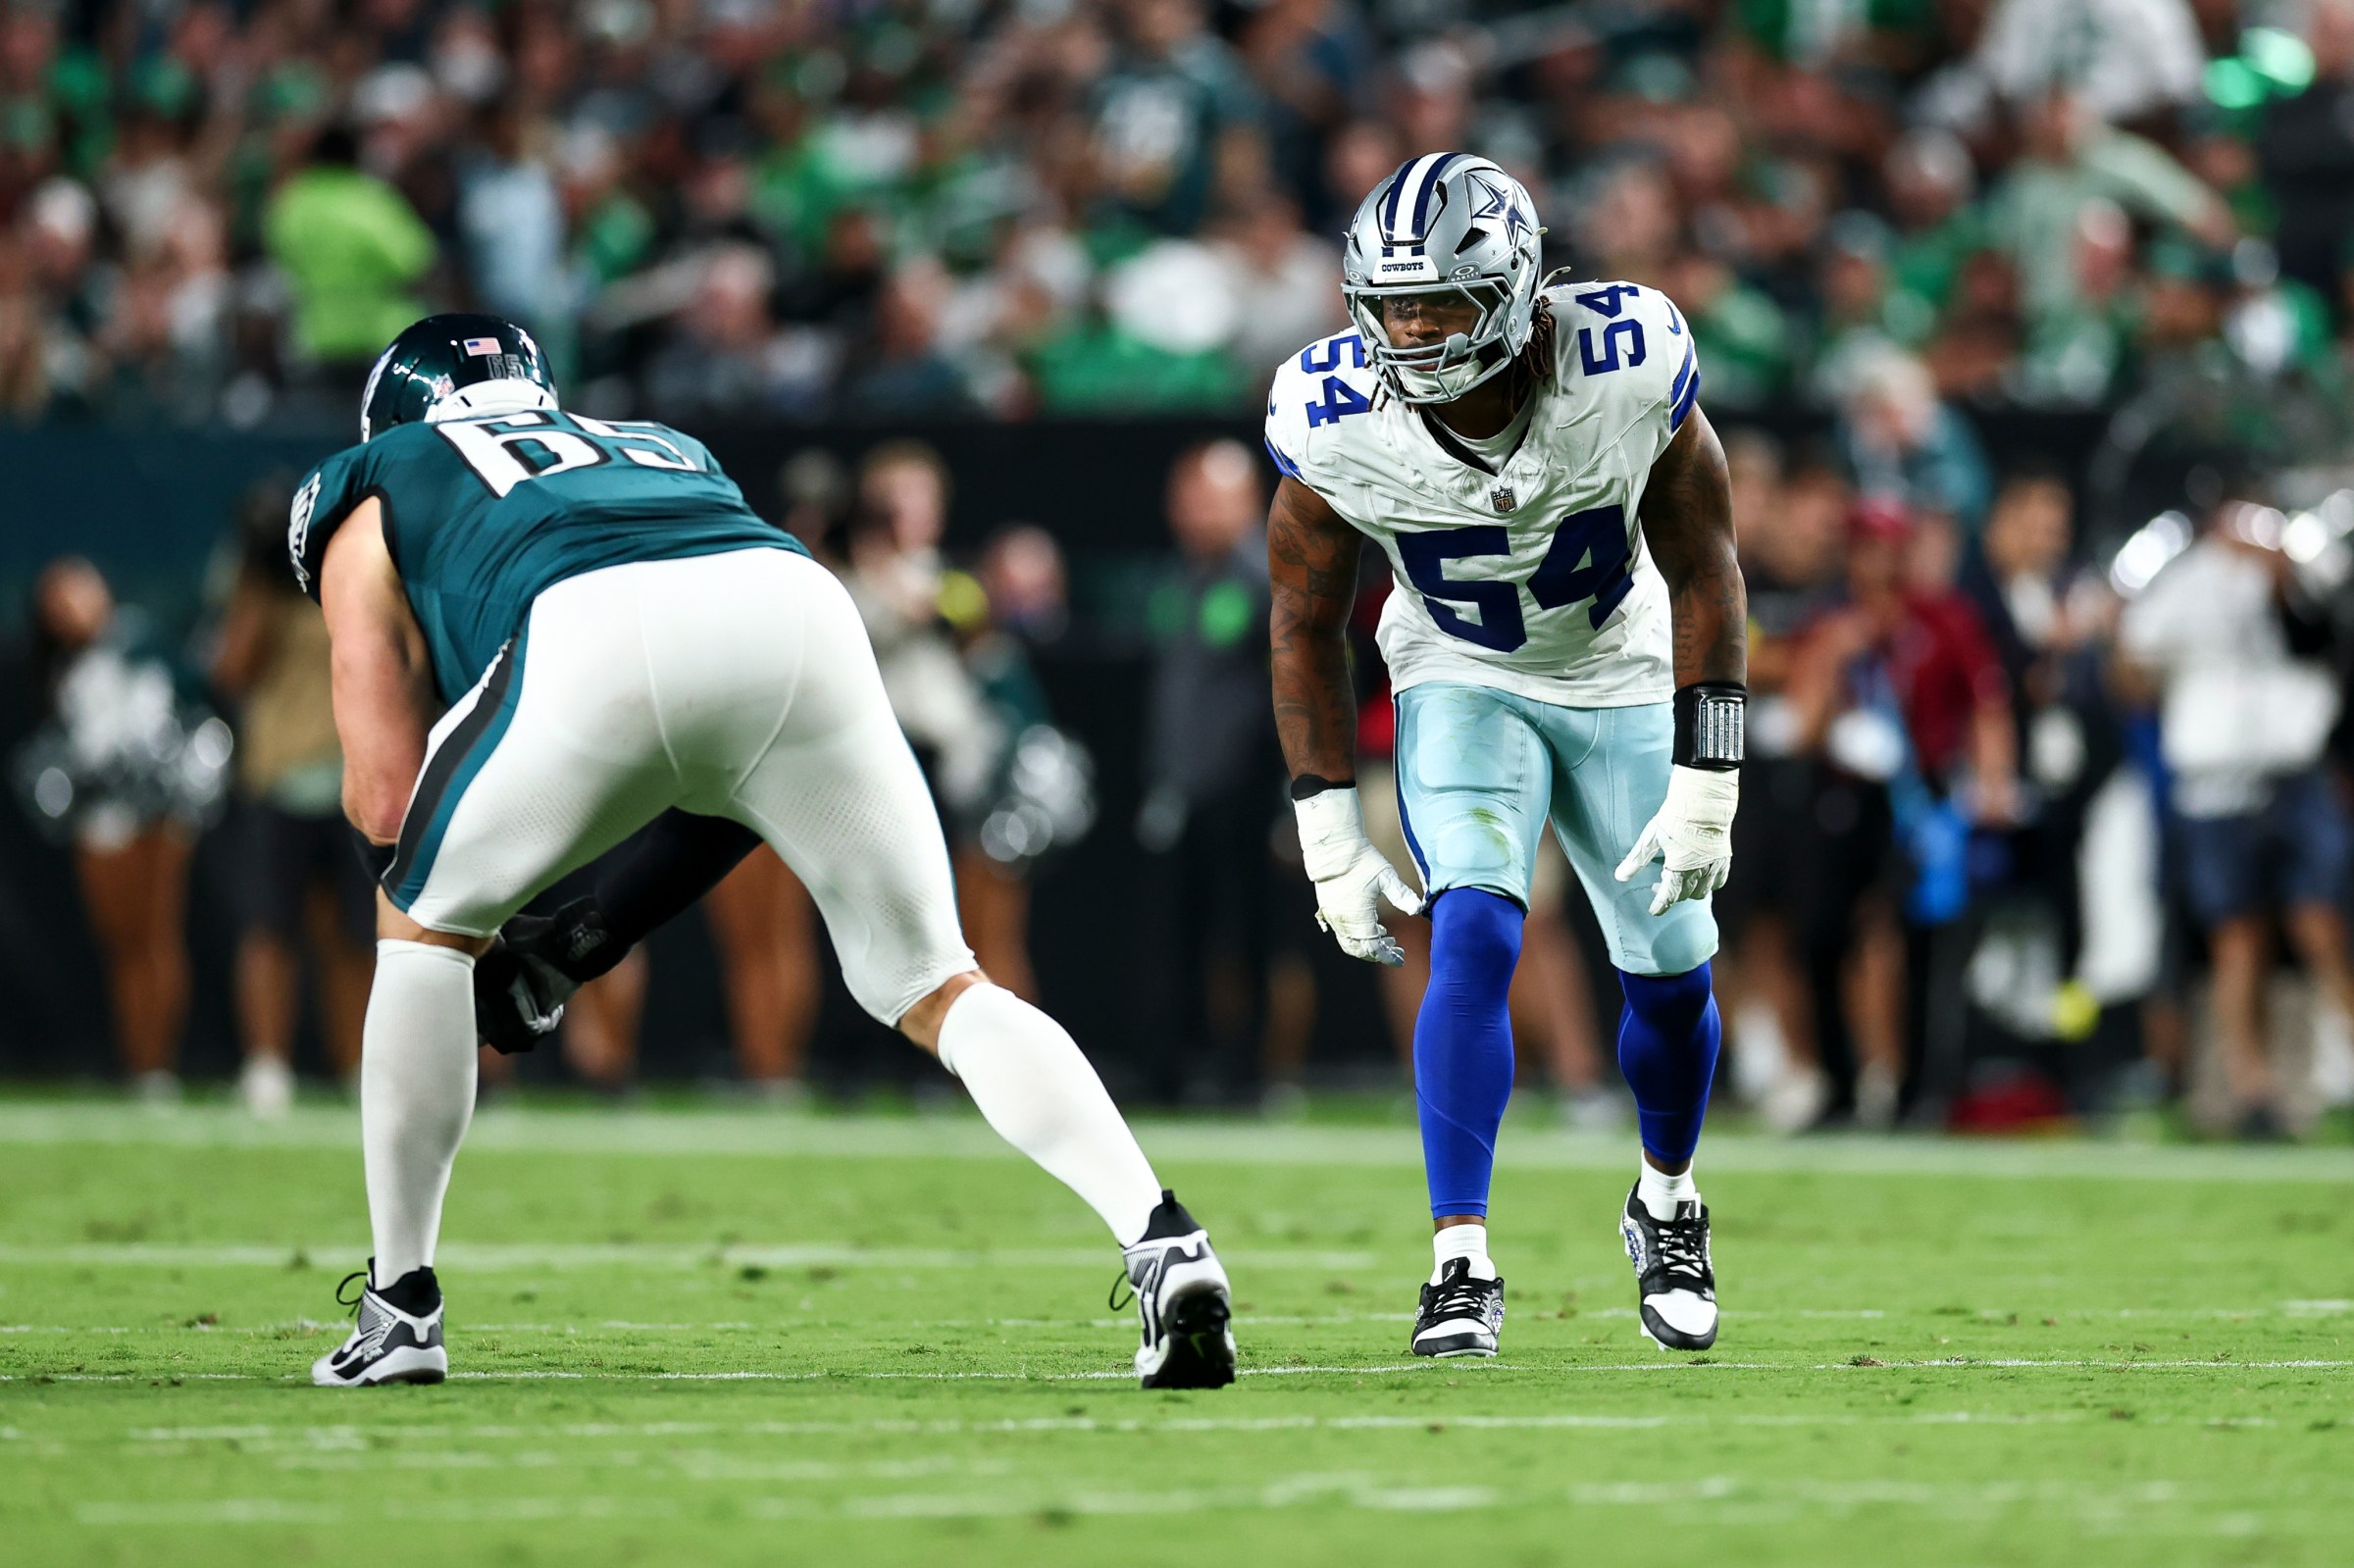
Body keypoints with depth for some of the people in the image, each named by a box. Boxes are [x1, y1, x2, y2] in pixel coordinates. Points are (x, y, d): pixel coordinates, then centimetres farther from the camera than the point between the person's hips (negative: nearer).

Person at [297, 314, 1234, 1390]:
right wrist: (590, 933, 43)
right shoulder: (664, 450, 46)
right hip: (797, 611, 3)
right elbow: (746, 777, 39)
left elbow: (386, 802, 24)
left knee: (425, 920, 23)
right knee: (932, 986, 16)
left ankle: (402, 1305, 22)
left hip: (604, 648, -3)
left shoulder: (373, 495, 35)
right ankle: (1161, 1238, -2)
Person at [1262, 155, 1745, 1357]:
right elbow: (1307, 623, -11)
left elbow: (1700, 568, -14)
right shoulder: (1337, 418, -27)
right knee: (1475, 936, -23)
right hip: (1462, 684, -1)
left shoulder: (1626, 368, -29)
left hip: (1622, 680, 1)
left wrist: (1706, 781, -15)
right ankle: (1462, 1260, -20)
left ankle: (1666, 1205, 35)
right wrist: (1330, 838, -10)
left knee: (1670, 976, 5)